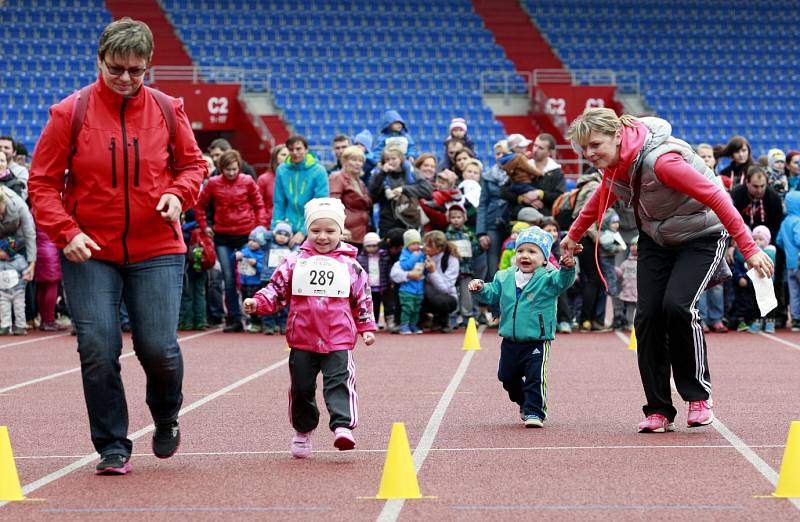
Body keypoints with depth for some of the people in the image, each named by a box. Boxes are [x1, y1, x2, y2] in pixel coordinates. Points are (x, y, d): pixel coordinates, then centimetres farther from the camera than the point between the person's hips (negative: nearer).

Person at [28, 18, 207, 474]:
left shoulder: (168, 111, 1)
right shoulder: (70, 113, -4)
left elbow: (193, 163, 13)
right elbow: (42, 183, -1)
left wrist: (179, 193, -9)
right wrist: (67, 232, -15)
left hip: (157, 251, 1)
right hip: (89, 253, -1)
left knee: (158, 347, -6)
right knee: (98, 349, -8)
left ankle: (167, 417, 27)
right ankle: (113, 446, 8)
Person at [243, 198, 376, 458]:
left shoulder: (350, 266, 6)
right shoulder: (295, 263, 5)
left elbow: (363, 299, 13)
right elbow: (276, 290, 5)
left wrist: (367, 327, 8)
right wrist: (257, 303, -12)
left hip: (338, 341, -1)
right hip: (302, 339, 1)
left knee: (339, 383, -15)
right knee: (301, 387, 9)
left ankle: (343, 426, -22)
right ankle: (303, 432, 24)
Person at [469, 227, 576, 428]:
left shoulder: (547, 279, -9)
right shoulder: (505, 277, 5)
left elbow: (563, 281, -25)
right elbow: (492, 294, 13)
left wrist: (567, 268, -46)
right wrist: (480, 289, -7)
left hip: (537, 341, -5)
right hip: (510, 341, 5)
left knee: (535, 377, -13)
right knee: (508, 377, 17)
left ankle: (535, 412, -5)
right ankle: (524, 403, 39)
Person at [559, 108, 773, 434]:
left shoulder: (660, 160, -33)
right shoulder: (613, 161, -8)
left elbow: (715, 197, -32)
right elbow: (603, 196, 16)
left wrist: (749, 249, -34)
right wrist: (574, 234, 27)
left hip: (701, 238, -7)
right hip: (656, 239, 7)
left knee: (677, 306, -25)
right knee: (648, 315, -6)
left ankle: (699, 395, -6)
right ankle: (658, 410, 3)